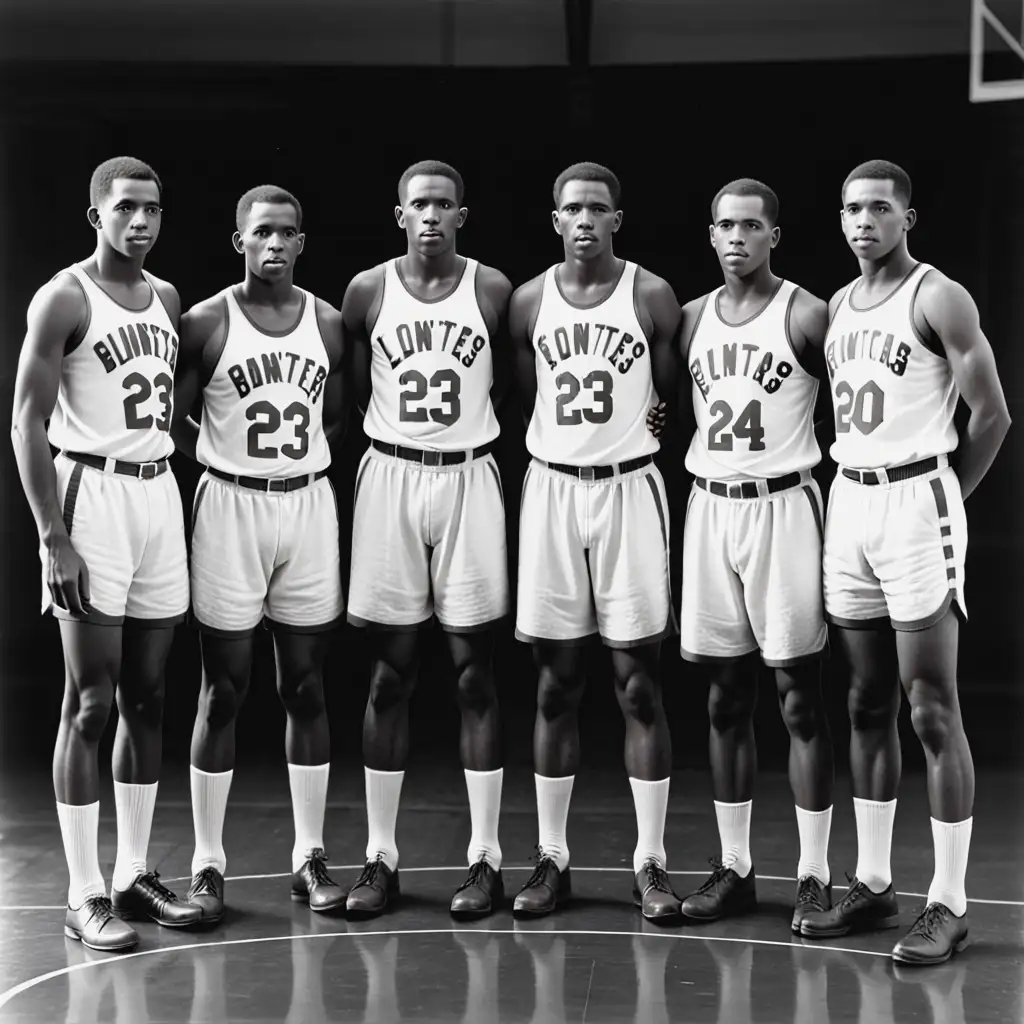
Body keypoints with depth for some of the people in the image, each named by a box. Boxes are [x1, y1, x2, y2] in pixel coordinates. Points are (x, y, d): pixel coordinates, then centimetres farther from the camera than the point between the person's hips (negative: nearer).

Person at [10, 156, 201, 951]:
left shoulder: (169, 299, 13)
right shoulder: (64, 300, -8)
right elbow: (28, 422, -12)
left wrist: (176, 491, 15)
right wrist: (53, 537, -17)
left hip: (160, 496, 7)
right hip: (92, 496, -7)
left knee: (147, 698, 10)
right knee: (90, 704, -4)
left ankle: (135, 876, 18)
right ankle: (85, 895, 1)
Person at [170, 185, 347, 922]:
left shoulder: (328, 322, 5)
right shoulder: (207, 323, -5)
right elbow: (166, 417, 0)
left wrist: (304, 457, 2)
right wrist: (222, 454, -4)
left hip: (310, 505, 3)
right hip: (230, 506, -3)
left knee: (306, 685, 7)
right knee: (224, 690, 1)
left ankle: (311, 857, 15)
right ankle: (208, 865, 8)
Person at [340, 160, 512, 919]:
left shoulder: (494, 291, 0)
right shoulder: (367, 292, 2)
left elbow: (514, 391, 7)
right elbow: (352, 399, 9)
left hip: (470, 479, -1)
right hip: (390, 478, 1)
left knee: (476, 672, 1)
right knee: (391, 673, 4)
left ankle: (486, 858, 7)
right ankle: (381, 857, 11)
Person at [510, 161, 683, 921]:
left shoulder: (651, 296, -1)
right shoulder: (528, 302, 4)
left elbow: (678, 399, 5)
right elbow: (519, 404, 10)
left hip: (630, 488, -2)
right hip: (550, 488, 2)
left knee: (639, 685, 0)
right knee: (556, 686, 6)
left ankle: (651, 864, 5)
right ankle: (552, 859, 13)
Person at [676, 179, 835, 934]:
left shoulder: (805, 316, -6)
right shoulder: (690, 318, 9)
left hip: (783, 508, -5)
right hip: (710, 507, 5)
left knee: (799, 697, -2)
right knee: (726, 697, 9)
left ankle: (815, 874, 4)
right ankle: (735, 869, 16)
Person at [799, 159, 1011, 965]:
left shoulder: (939, 299, -8)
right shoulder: (839, 306, 14)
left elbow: (992, 415, -8)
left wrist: (941, 500, -3)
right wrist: (855, 486, 11)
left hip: (915, 500, -7)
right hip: (849, 500, 7)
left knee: (932, 711, -6)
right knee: (868, 707, 12)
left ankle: (949, 906, -1)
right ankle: (872, 885, 20)